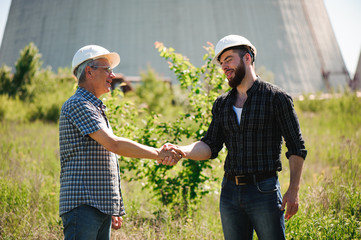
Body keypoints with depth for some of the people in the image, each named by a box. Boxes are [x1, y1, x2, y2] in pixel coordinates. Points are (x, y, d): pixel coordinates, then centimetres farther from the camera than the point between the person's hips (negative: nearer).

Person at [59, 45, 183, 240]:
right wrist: (159, 154, -12)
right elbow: (114, 144, -18)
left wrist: (114, 210, 22)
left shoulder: (96, 109, 23)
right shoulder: (77, 104, -8)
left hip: (102, 208, 9)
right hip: (82, 206, -9)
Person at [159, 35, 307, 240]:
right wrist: (181, 151, -14)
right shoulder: (222, 104, 13)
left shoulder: (276, 98, -2)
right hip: (230, 192, 5)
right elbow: (211, 146, 6)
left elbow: (297, 148, -2)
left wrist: (294, 190, -10)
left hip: (264, 192, -5)